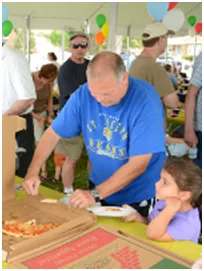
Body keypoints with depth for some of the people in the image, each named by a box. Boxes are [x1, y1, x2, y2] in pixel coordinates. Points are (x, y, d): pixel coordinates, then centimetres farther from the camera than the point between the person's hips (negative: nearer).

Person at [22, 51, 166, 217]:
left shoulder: (146, 100, -27)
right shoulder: (83, 94, -13)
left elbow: (138, 164, -28)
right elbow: (54, 133, -7)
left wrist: (95, 194, -31)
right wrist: (33, 172, -21)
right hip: (99, 188, 5)